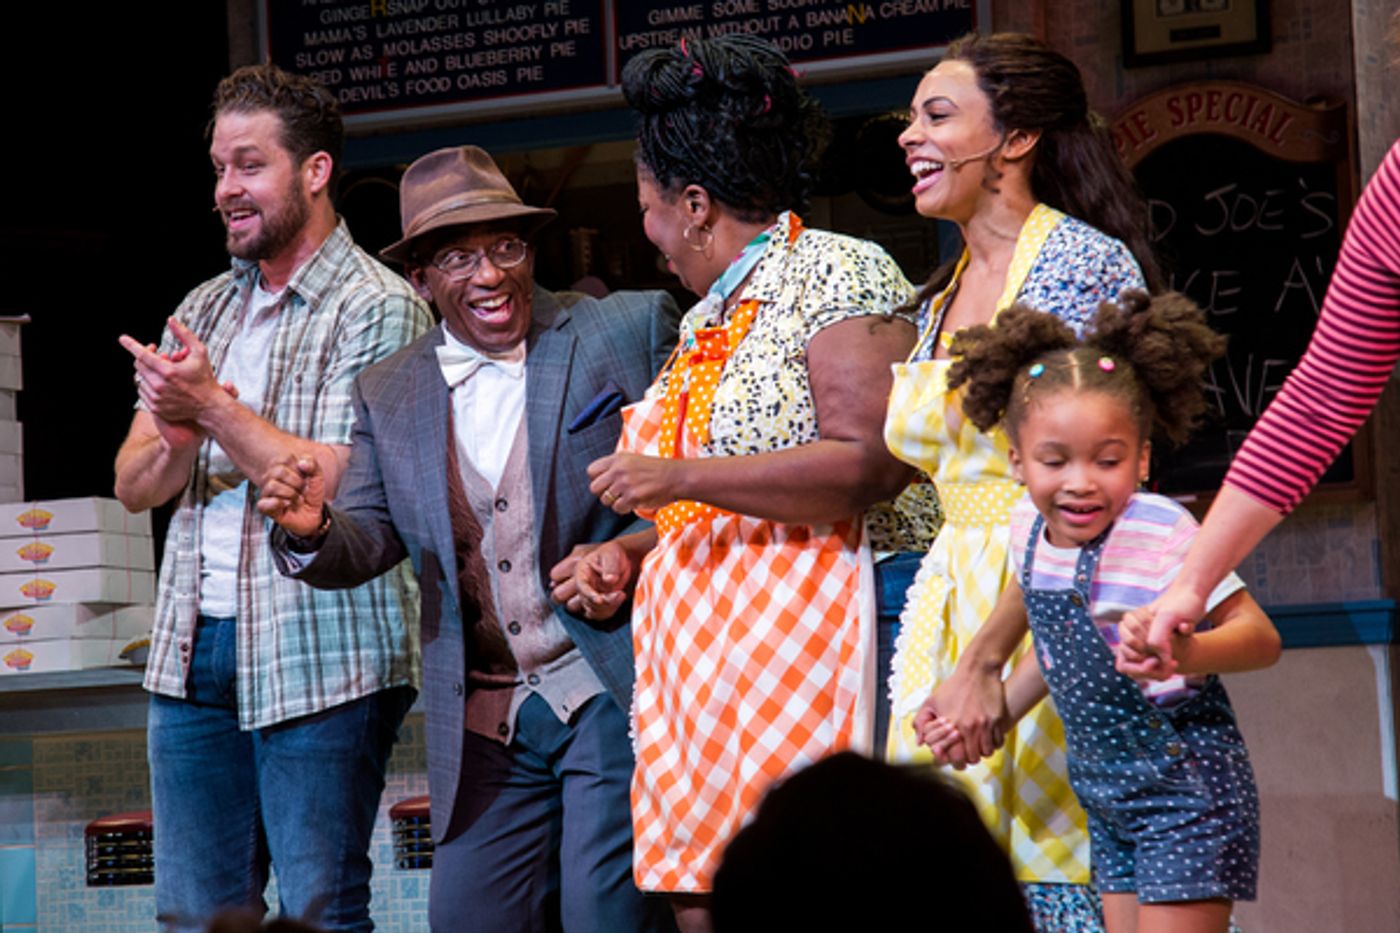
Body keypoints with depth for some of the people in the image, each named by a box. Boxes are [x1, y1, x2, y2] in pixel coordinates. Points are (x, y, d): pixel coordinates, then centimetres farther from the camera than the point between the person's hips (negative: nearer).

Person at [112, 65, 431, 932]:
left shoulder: (379, 309, -6)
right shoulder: (205, 308, 15)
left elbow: (342, 486, -16)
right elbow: (134, 485, 11)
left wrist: (212, 408, -15)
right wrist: (173, 443, -11)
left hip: (320, 659, -7)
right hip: (194, 649, 7)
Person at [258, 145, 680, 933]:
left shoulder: (631, 329, 0)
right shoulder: (388, 395, 12)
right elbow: (371, 541, 9)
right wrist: (312, 531, -14)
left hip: (616, 689, -4)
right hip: (487, 726, 4)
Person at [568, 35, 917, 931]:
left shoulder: (837, 272, -5)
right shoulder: (708, 318, 22)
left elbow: (872, 463, -17)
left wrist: (682, 477, -15)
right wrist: (630, 552, 14)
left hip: (800, 650, -8)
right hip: (697, 655, 9)